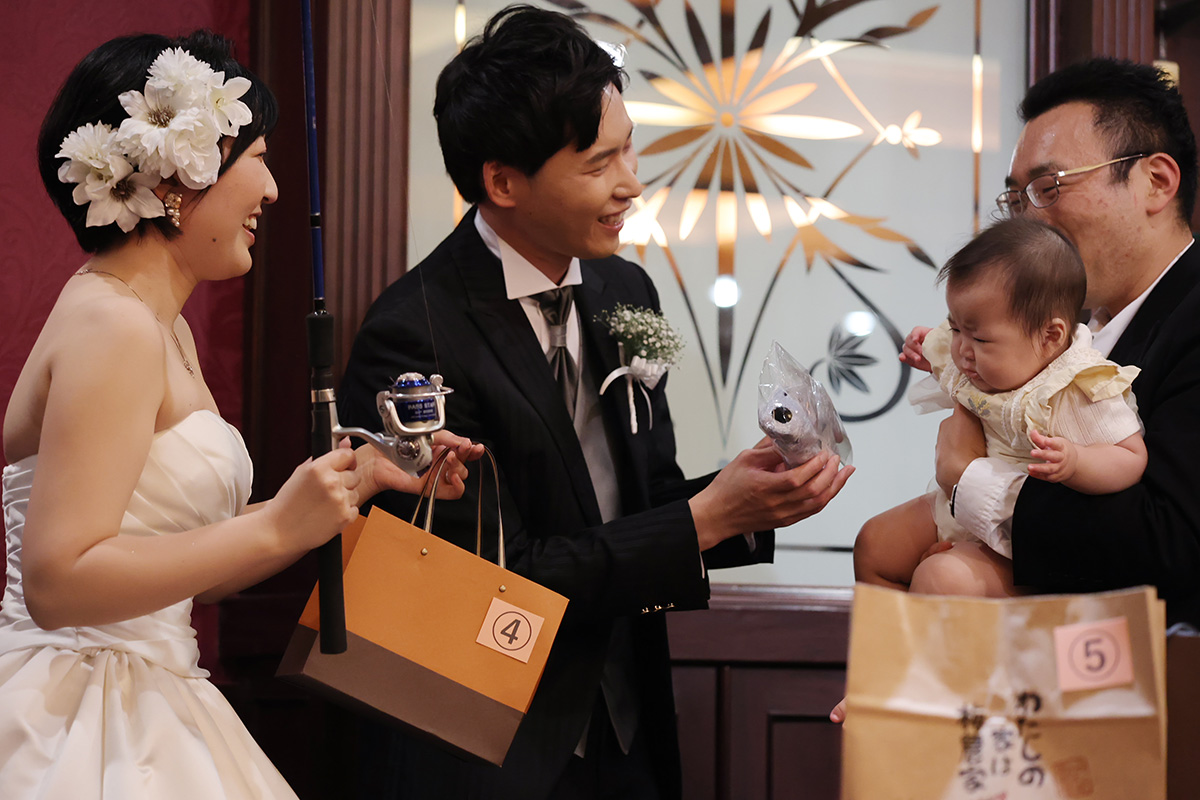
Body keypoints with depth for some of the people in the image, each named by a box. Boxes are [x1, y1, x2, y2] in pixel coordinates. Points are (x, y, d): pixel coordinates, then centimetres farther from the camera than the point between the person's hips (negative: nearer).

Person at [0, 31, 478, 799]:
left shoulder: (166, 329, 13)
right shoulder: (111, 327, -16)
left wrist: (358, 481, 7)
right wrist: (278, 526, -22)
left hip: (145, 716, 9)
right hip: (83, 730, -9)